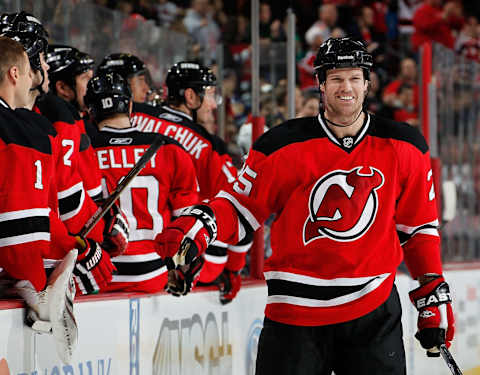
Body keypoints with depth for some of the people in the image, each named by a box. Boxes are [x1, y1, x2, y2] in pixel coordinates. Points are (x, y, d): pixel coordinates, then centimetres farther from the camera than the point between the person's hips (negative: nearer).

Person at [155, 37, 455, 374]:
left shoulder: (403, 147, 3)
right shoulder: (284, 146, -4)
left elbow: (419, 225, 11)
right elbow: (242, 207, 3)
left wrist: (434, 295, 8)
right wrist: (199, 226, -15)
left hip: (374, 308, 1)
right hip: (297, 308, -1)